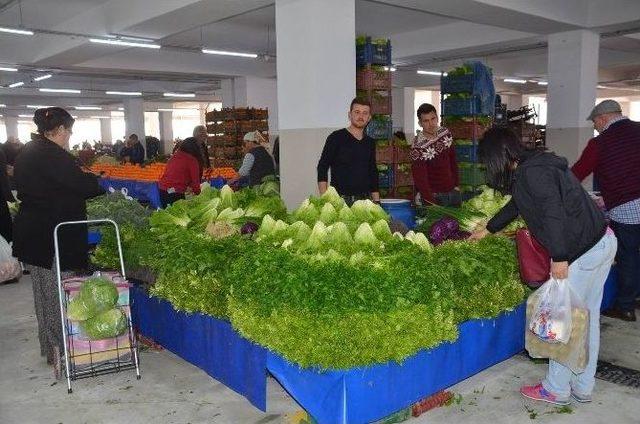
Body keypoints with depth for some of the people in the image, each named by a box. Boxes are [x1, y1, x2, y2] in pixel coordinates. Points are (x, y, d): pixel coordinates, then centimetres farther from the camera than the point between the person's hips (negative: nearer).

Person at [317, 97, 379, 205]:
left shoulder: (370, 143, 15)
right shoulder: (336, 137, -2)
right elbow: (322, 168, -5)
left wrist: (377, 202, 13)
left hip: (365, 200, 5)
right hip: (340, 200, -4)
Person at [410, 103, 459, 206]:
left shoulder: (446, 133, -2)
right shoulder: (418, 147, -22)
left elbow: (453, 160, 10)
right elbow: (420, 179, -22)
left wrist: (456, 184, 8)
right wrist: (432, 204, -25)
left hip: (453, 191, 6)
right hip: (434, 197, -6)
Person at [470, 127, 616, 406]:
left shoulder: (531, 172, -16)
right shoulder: (536, 165, 16)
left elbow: (553, 213, -25)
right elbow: (516, 205, 28)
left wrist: (559, 257, -23)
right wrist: (486, 230, 37)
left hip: (583, 251, -10)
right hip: (603, 240, 10)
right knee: (587, 319, 16)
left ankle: (556, 389, 17)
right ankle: (583, 387, 28)